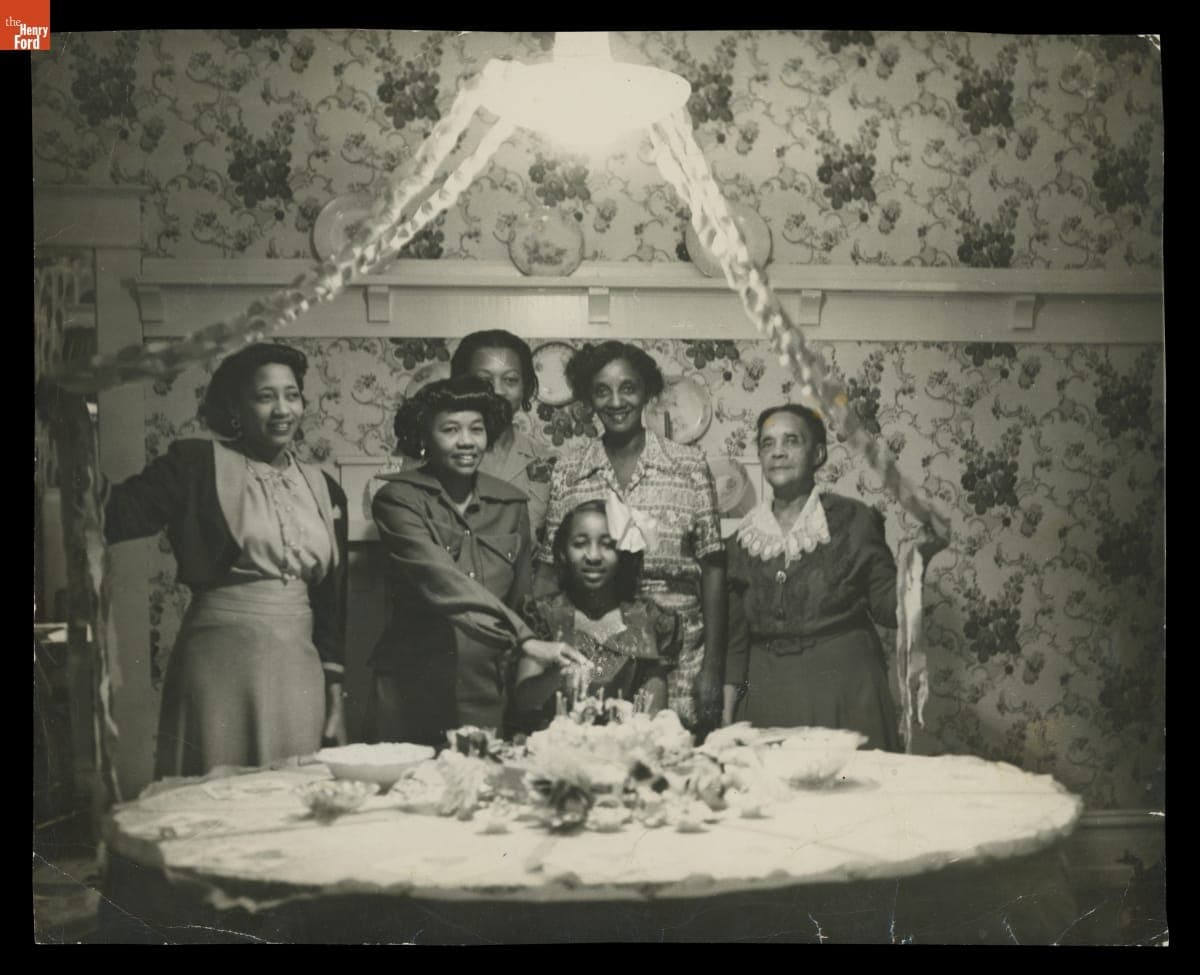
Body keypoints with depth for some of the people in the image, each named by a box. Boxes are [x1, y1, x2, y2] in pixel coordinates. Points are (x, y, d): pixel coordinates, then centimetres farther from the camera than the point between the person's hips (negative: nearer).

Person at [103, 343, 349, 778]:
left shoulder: (324, 489, 12)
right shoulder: (196, 464, 0)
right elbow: (114, 514, -11)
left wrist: (334, 693, 12)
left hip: (298, 669, 4)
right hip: (220, 664, -4)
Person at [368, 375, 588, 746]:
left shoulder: (511, 504, 8)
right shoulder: (400, 499, -6)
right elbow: (441, 582, -21)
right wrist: (524, 639, -29)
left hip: (488, 698, 4)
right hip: (412, 693, -3)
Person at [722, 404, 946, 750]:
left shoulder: (852, 520, -1)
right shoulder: (745, 537, 8)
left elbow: (887, 608, -2)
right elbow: (735, 633, 12)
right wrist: (729, 696, 5)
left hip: (843, 686, -2)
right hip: (768, 692, 3)